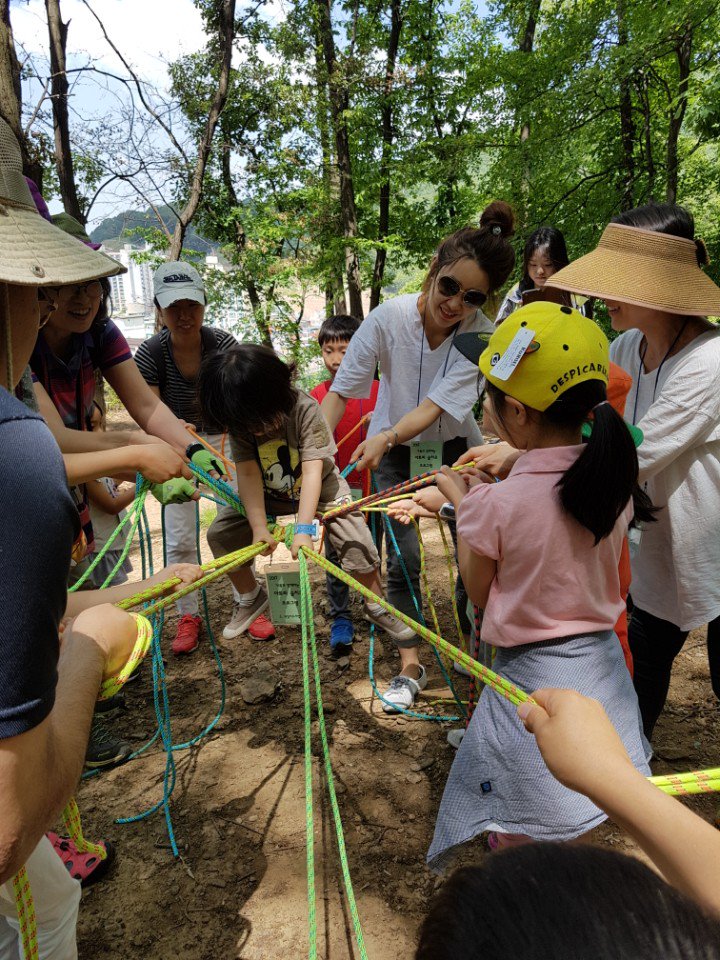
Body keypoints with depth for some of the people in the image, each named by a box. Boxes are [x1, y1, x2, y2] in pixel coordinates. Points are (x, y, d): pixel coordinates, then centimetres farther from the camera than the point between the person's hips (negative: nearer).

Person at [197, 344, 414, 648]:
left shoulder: (305, 408, -33)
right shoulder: (238, 421, -22)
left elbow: (312, 470, -35)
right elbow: (248, 473, -24)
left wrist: (303, 528, -40)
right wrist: (259, 528, -34)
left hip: (320, 488, -3)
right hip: (267, 493, 4)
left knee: (356, 541, -17)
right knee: (220, 533, -6)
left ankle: (376, 608, 9)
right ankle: (250, 598, 17)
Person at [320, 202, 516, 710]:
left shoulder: (483, 335, -23)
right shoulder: (390, 316, -24)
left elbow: (439, 405, -32)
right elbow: (341, 389, -19)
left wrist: (385, 436, -48)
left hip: (454, 447, 1)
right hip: (394, 453, -1)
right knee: (404, 556, -3)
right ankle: (410, 665, 13)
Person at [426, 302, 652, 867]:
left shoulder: (493, 507, -25)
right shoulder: (617, 482, -8)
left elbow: (479, 594, -8)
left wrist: (461, 503, 1)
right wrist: (511, 458, 11)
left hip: (532, 675, -6)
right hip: (605, 665, 6)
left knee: (517, 842, 16)